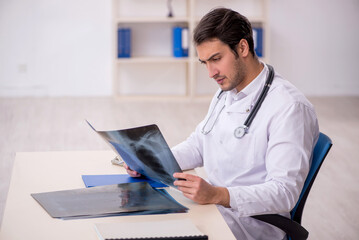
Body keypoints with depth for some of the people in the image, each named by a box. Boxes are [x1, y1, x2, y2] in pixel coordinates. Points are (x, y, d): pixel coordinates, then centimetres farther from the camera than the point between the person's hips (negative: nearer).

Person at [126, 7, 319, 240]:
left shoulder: (289, 107, -18)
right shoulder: (226, 93, 13)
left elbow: (285, 192, -23)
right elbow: (197, 146, 22)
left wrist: (217, 195, -36)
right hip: (211, 207, 8)